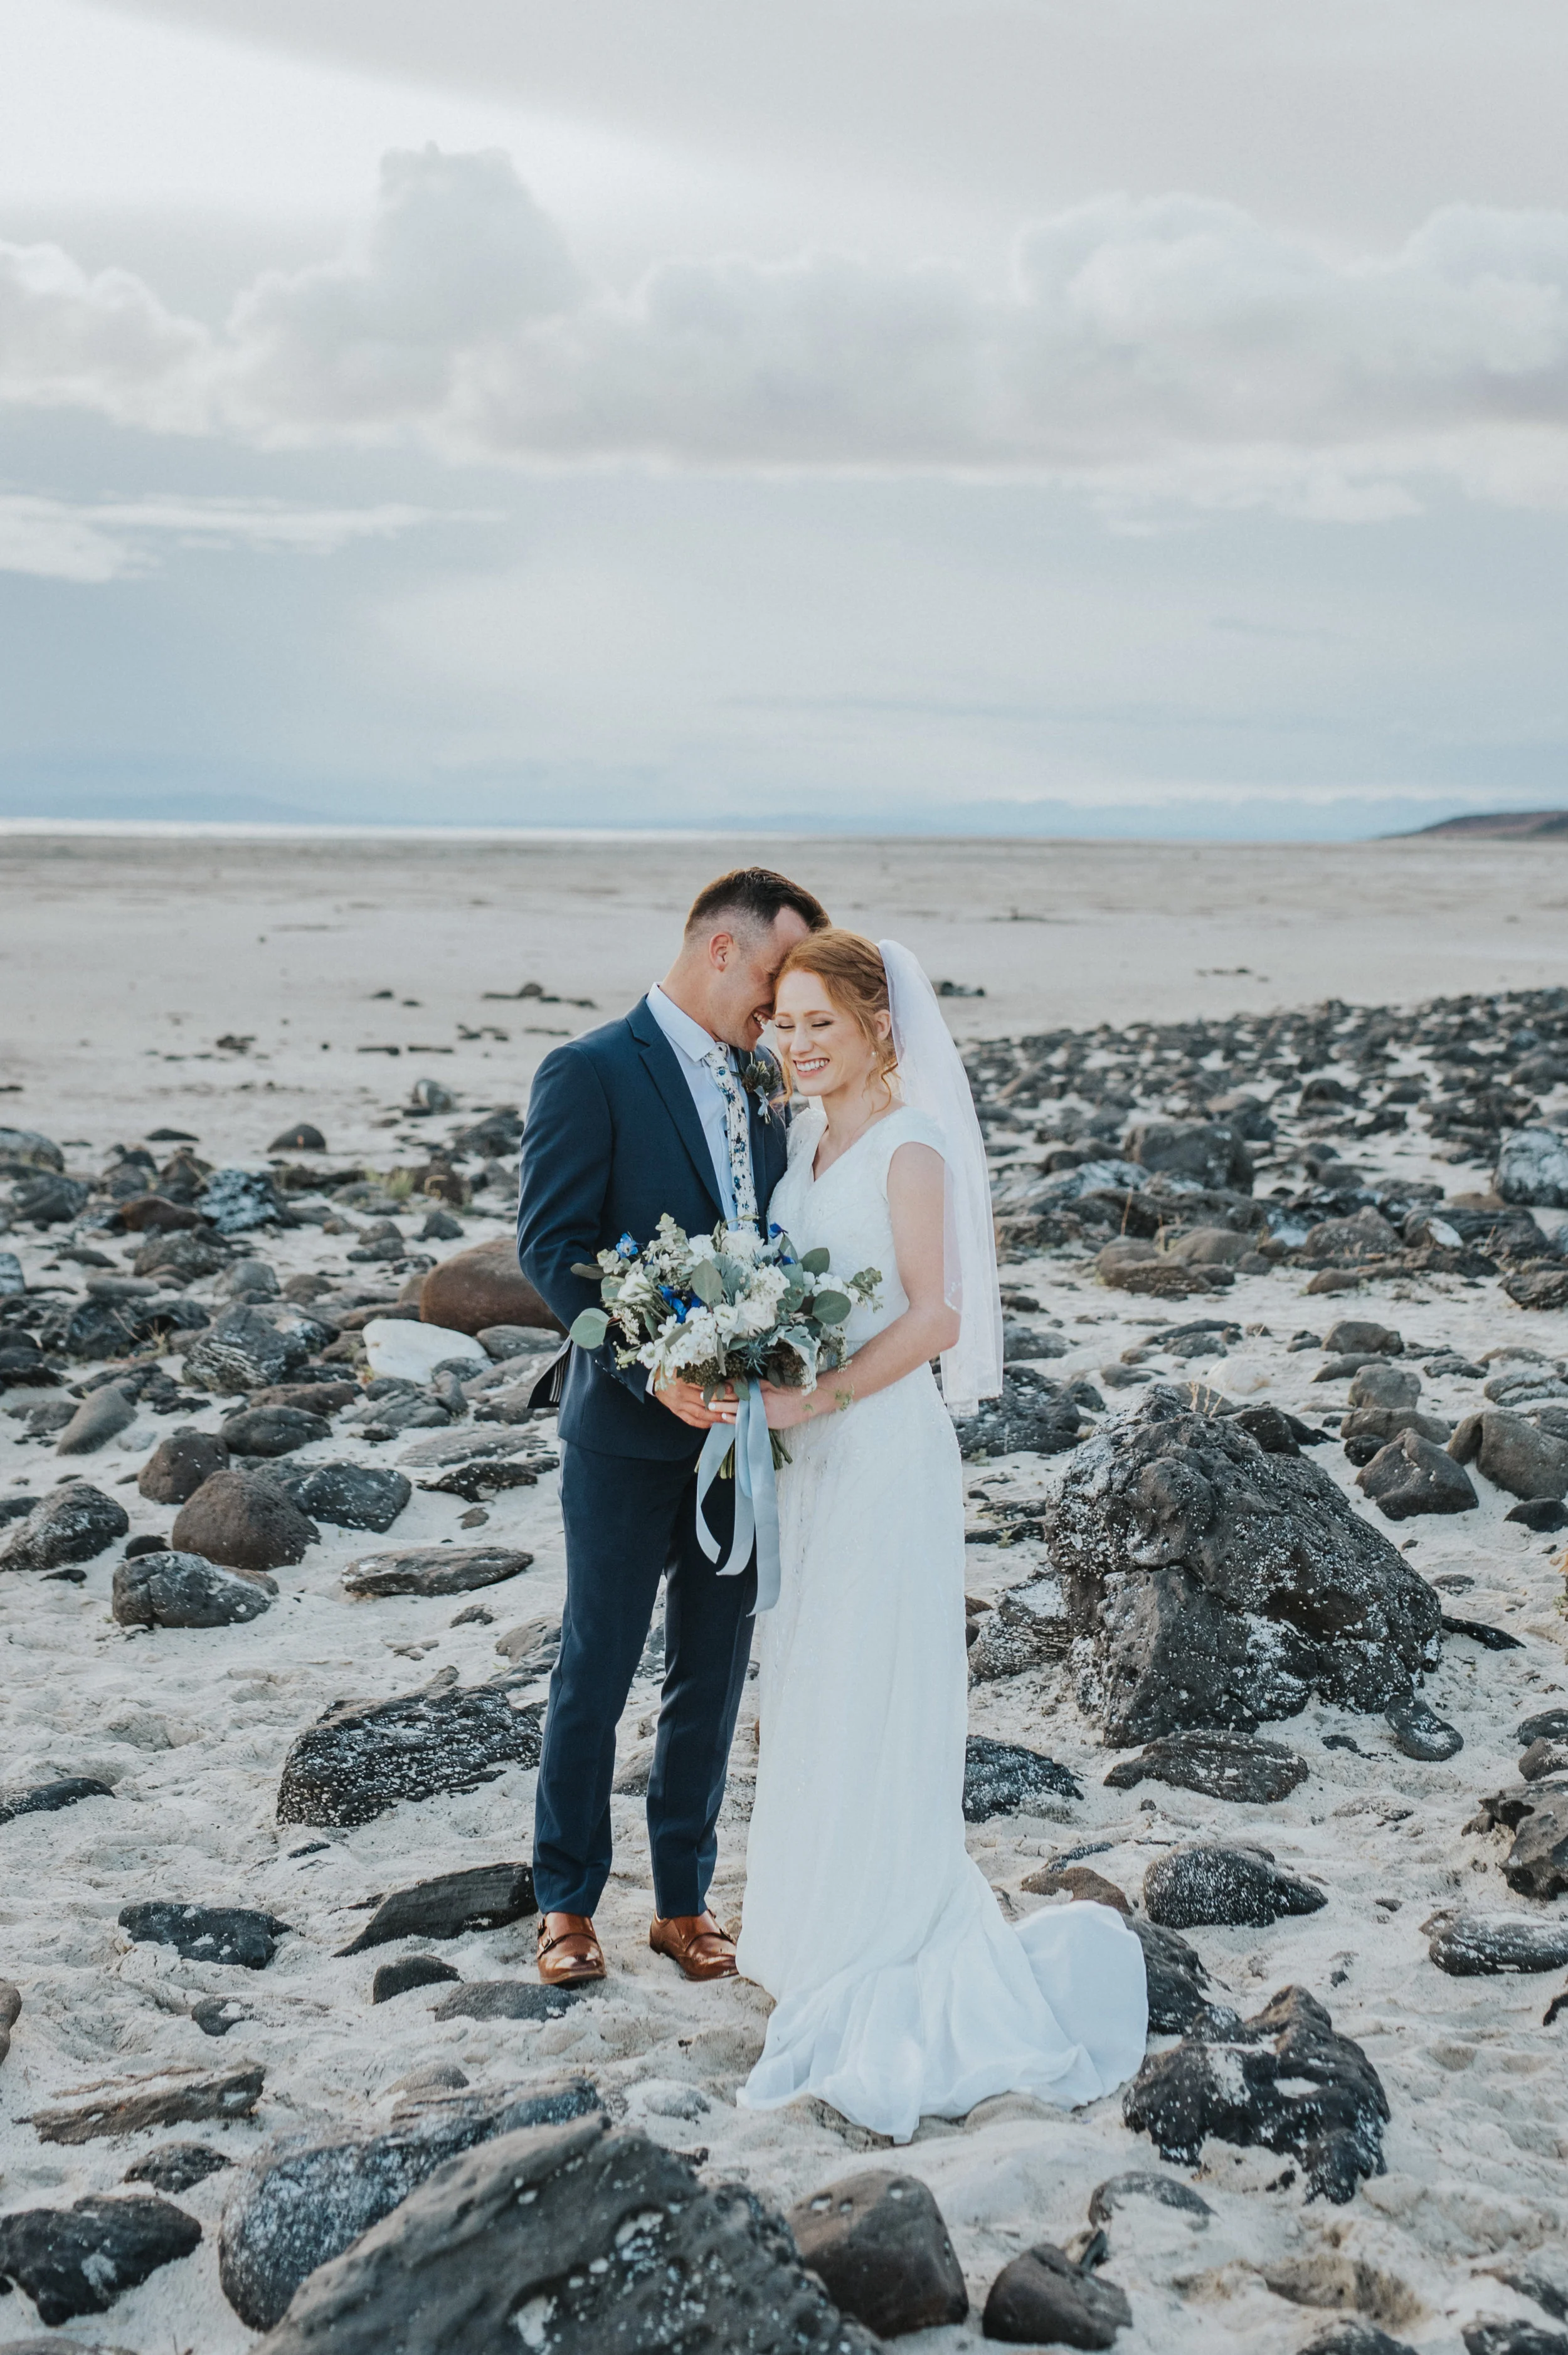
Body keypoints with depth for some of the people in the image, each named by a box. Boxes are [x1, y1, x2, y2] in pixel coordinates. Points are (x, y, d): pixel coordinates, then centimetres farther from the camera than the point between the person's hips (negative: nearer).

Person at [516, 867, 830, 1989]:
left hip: (742, 1424, 6)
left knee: (715, 1671, 12)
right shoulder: (592, 1072, -10)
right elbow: (551, 1245, -15)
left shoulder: (763, 1083, 10)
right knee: (597, 1669, 7)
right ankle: (569, 1903, 22)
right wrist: (653, 1367, -24)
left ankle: (685, 1898, 26)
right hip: (630, 1431, -6)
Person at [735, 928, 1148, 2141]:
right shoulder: (807, 1136, 10)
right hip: (810, 1447, 8)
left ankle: (873, 1948, 13)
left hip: (883, 1443, -8)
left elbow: (936, 1318, -17)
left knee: (869, 1696, 0)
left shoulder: (909, 1145, -14)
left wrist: (813, 1398, -22)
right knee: (810, 1689, 14)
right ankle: (824, 1918, 27)